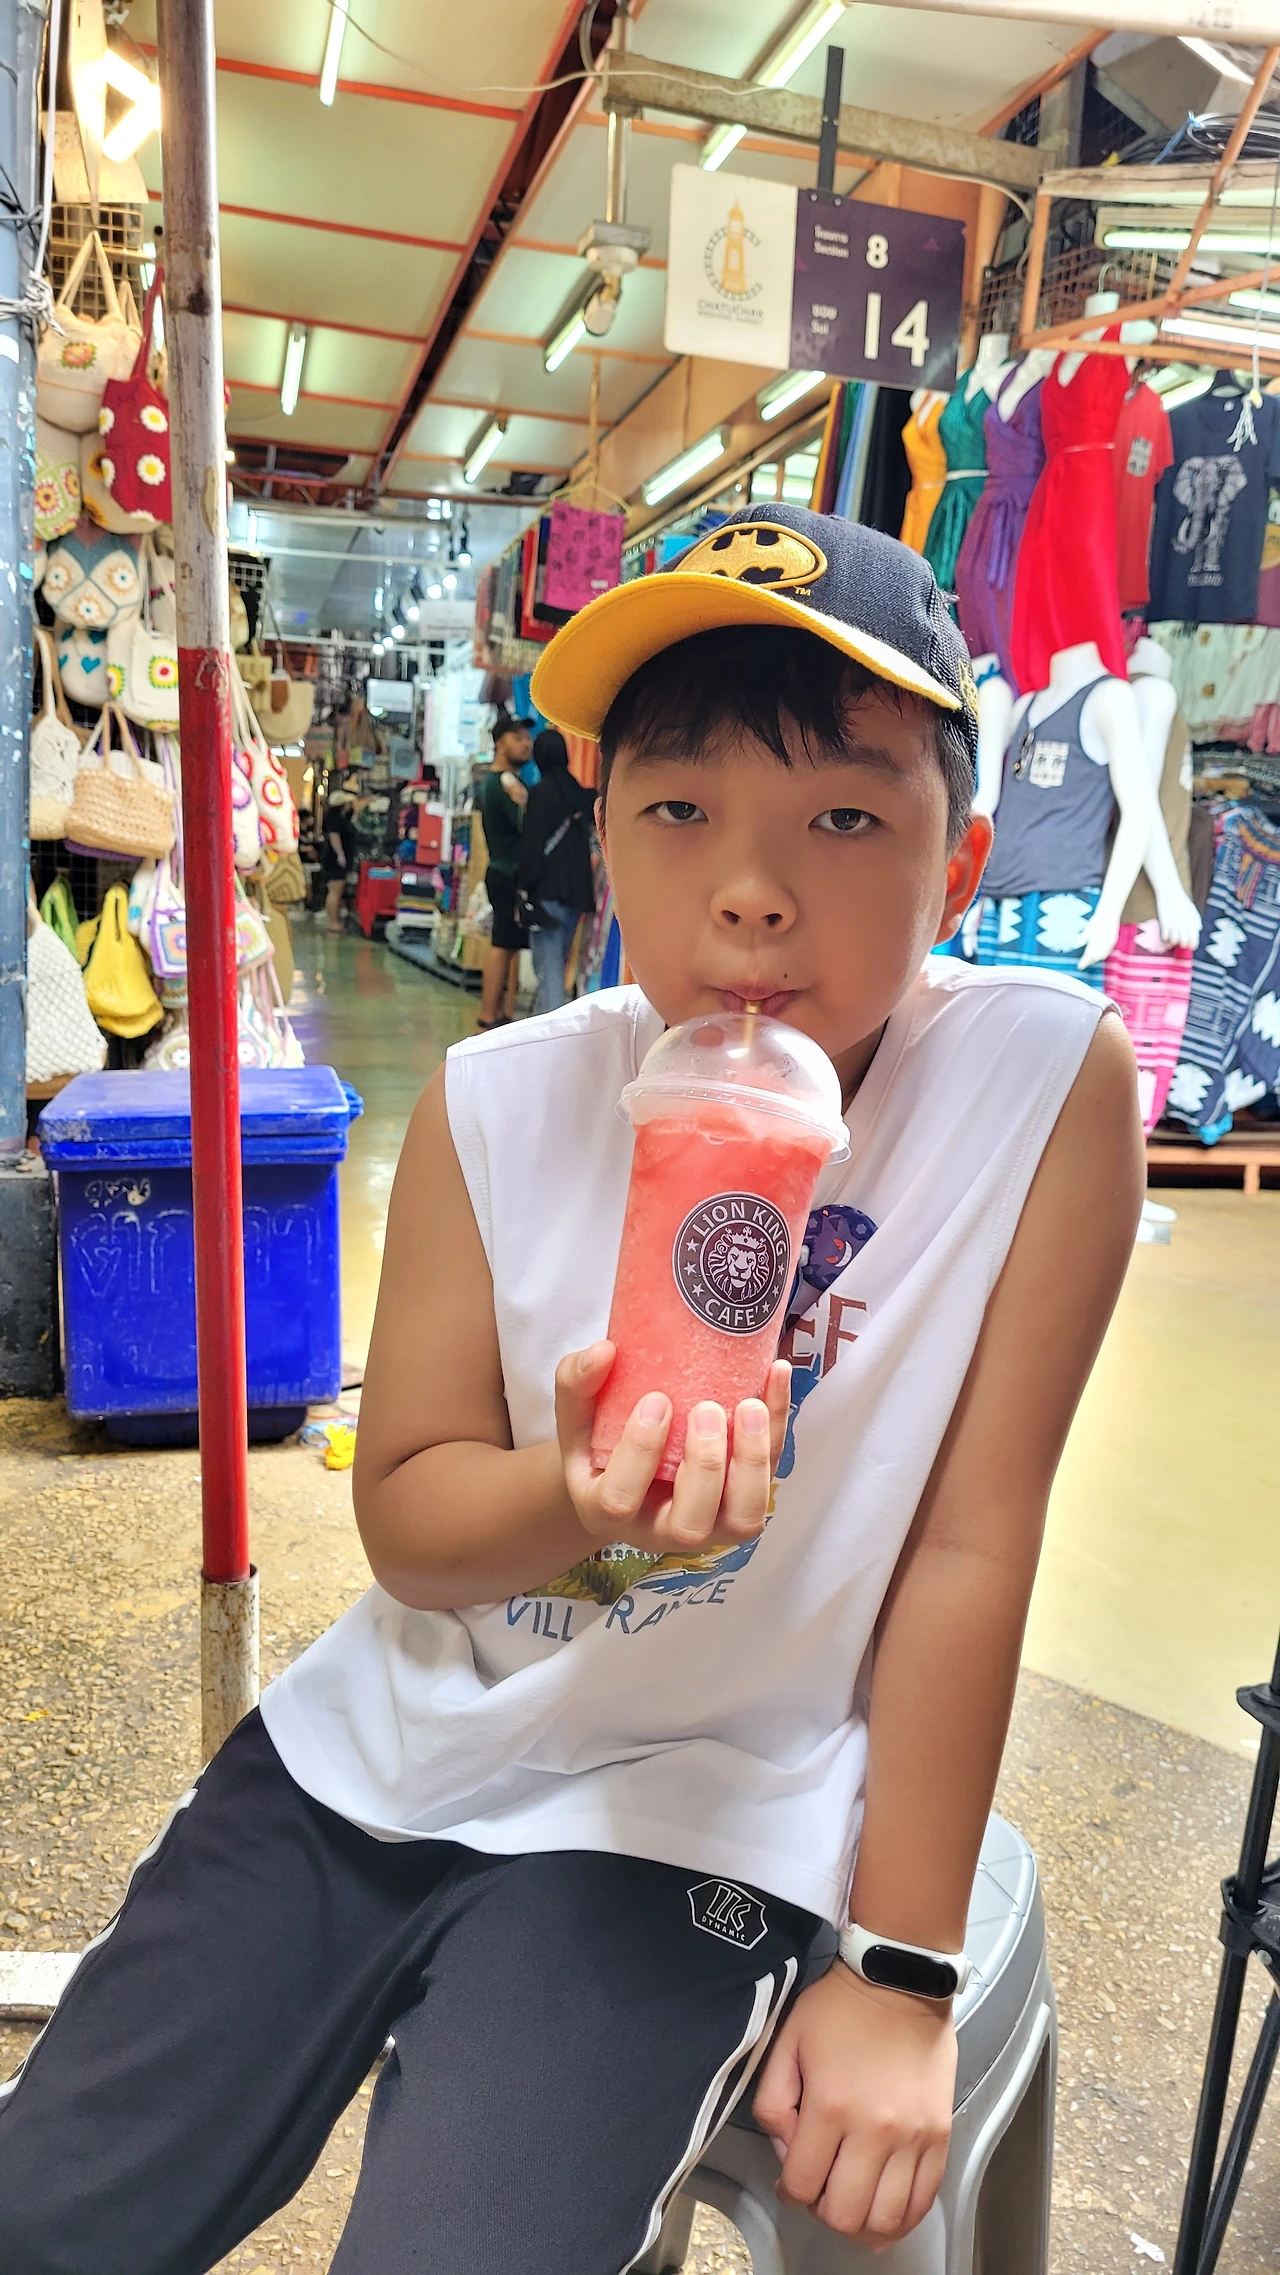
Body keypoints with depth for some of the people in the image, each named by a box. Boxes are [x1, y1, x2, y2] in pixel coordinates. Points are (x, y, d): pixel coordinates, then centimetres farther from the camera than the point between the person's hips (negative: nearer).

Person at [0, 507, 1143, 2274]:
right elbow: (404, 1516, -4)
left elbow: (969, 1546, -14)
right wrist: (582, 1492, -27)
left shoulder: (1045, 1081, -19)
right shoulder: (498, 1107, -11)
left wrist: (903, 1971, -8)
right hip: (383, 1744, 4)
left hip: (687, 1814, -2)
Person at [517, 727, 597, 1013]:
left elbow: (532, 844, -11)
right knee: (559, 964, 17)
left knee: (548, 968, -8)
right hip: (577, 891, 7)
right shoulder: (580, 792, 10)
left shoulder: (541, 792, -9)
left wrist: (524, 889, -8)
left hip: (548, 891, -7)